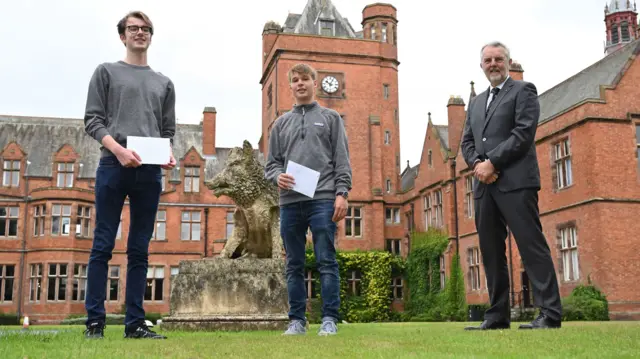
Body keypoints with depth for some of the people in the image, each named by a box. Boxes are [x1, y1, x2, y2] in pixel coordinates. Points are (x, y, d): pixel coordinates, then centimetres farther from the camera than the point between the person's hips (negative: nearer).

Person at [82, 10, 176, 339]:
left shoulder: (164, 83, 22)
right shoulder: (106, 72, 13)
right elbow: (92, 119, 3)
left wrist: (169, 154, -4)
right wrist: (117, 148, -15)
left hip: (150, 172, 3)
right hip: (113, 166, -3)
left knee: (139, 250, 3)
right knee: (103, 246, -3)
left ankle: (135, 322, 6)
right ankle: (95, 321, 1)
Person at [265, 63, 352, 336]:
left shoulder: (331, 118, 13)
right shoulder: (281, 123, 20)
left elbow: (342, 160, 4)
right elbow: (271, 162, 16)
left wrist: (342, 193, -8)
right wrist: (278, 176, -7)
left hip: (323, 200, -3)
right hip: (290, 202, 3)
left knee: (326, 262, -4)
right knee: (294, 265, 6)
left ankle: (330, 319, 1)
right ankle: (297, 320, 12)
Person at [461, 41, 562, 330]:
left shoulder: (523, 90, 5)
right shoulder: (476, 102, 24)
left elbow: (524, 133, -9)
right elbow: (467, 141, 17)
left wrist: (492, 162, -13)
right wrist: (477, 164, -4)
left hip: (515, 182, -6)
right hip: (485, 186, 7)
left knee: (531, 245, -9)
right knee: (491, 251, 4)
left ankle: (550, 314, -8)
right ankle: (497, 316, 9)